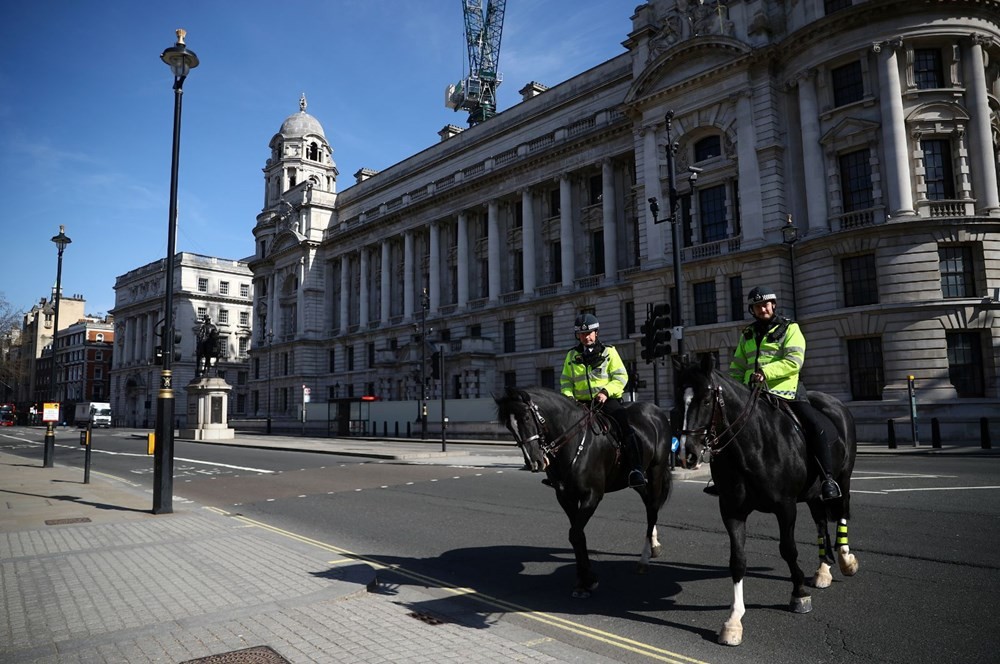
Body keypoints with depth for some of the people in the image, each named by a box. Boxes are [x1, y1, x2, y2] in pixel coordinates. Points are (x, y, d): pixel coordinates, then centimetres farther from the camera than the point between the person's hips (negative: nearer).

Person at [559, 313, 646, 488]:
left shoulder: (608, 351, 6)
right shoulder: (572, 355, 13)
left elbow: (621, 377, 0)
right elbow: (566, 381, 13)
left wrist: (606, 392, -16)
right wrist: (568, 396, -7)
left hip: (608, 400, -2)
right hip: (582, 402, 3)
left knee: (626, 428, -24)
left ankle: (636, 470, -23)